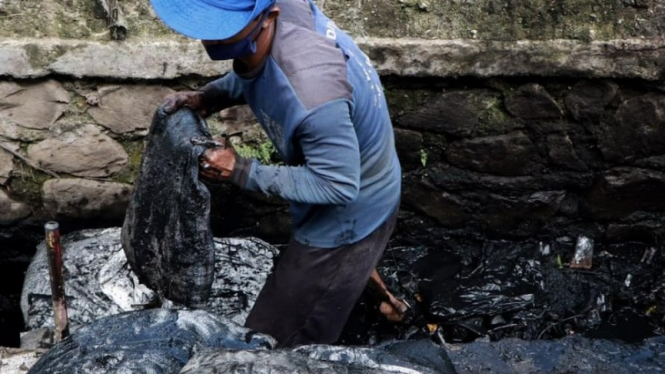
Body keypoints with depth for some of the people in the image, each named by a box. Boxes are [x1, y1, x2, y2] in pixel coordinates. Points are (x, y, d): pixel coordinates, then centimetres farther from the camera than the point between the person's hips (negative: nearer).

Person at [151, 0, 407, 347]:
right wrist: (206, 97, -14)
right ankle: (386, 299, 68)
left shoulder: (312, 92, -44)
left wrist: (241, 172, -27)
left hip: (349, 211, -8)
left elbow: (337, 186, -30)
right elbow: (249, 75, 3)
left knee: (276, 339, 7)